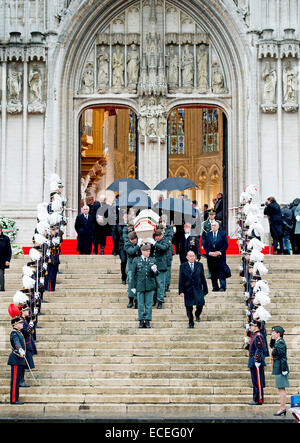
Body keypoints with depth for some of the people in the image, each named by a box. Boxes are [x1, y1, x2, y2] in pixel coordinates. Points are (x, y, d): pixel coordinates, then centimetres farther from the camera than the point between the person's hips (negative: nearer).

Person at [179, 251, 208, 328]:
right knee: (189, 307, 2)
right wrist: (181, 291, -6)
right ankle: (191, 323, 18)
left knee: (200, 305, -7)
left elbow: (203, 278, 7)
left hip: (198, 289, 1)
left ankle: (197, 315, 27)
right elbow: (181, 280, 0)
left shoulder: (199, 265, 5)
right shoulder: (183, 266, 1)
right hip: (188, 290, -1)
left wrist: (205, 289, 6)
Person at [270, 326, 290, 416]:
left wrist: (284, 370, -21)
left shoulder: (280, 343, -16)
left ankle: (282, 408, -6)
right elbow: (271, 346, 30)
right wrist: (272, 338, 13)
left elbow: (283, 357, -20)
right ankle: (283, 408, 14)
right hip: (278, 368, 10)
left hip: (280, 368, -10)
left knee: (281, 388, -8)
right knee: (281, 389, 11)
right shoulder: (278, 342, 12)